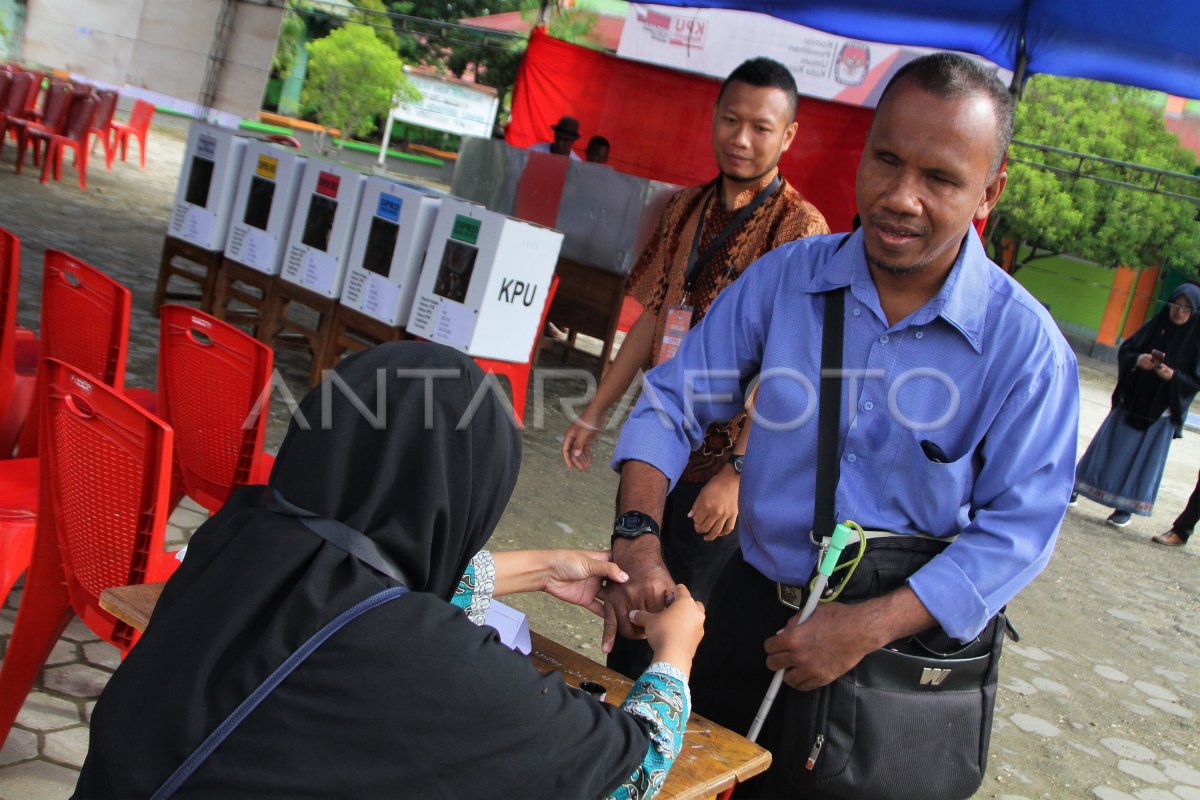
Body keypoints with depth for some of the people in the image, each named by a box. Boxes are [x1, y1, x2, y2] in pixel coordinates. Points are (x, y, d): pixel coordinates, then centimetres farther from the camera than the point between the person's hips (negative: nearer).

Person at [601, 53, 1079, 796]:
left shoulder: (1026, 344, -14)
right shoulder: (786, 276, -7)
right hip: (752, 604, 3)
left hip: (904, 641, -2)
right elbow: (674, 401, -4)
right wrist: (638, 536, -21)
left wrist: (870, 626, -23)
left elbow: (1018, 527, -13)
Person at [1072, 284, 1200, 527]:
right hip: (1130, 402, 2)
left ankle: (1126, 508, 14)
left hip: (1161, 411, -2)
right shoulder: (1154, 326, 0)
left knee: (1143, 459, 4)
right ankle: (1074, 490, 17)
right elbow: (1124, 350, 2)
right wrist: (1137, 359, -19)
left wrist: (1173, 376, -25)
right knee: (1107, 447, 8)